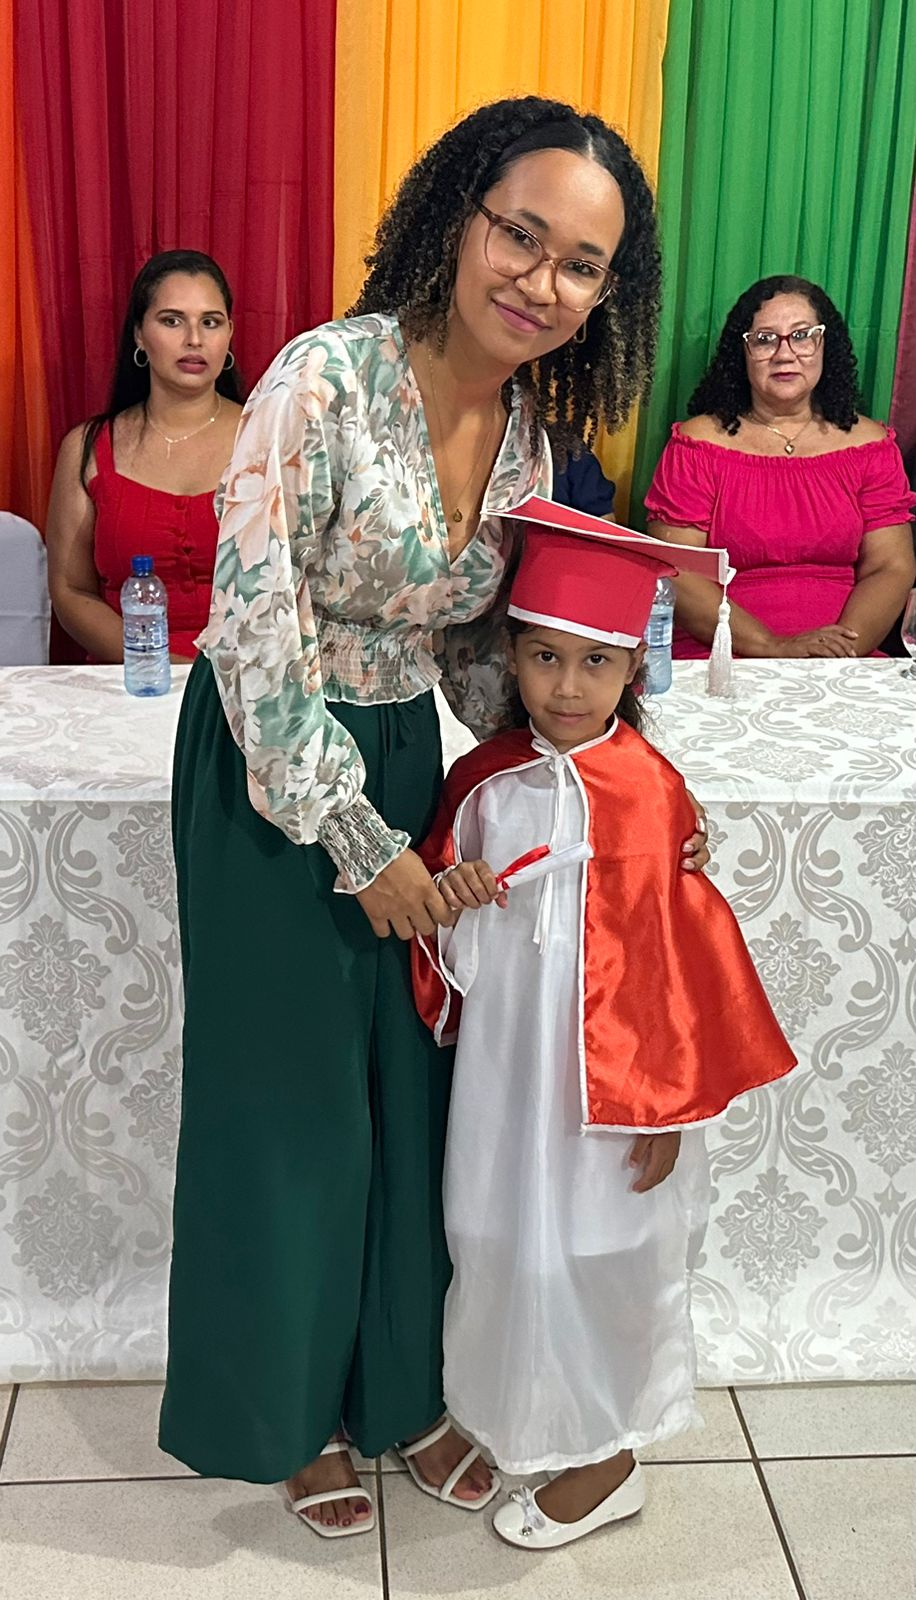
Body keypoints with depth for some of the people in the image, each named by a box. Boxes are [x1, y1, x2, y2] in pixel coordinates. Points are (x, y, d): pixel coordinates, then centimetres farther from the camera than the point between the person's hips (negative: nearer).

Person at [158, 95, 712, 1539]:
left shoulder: (531, 430, 0)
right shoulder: (326, 376, -21)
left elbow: (477, 645, 7)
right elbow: (255, 623, -21)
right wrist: (359, 840, -18)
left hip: (404, 757, 6)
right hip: (271, 766, -5)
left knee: (410, 1081, 13)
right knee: (292, 1086, 7)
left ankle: (402, 1383, 37)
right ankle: (294, 1408, 33)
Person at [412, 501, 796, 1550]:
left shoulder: (648, 791, -14)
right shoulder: (484, 778, 0)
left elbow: (676, 955, -11)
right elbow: (449, 957, 7)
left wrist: (668, 1106, -9)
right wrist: (447, 906, -16)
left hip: (611, 1080, -4)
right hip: (504, 1067, 5)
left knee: (598, 1257, 9)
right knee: (506, 1247, 16)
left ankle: (602, 1459, 32)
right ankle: (507, 1421, 41)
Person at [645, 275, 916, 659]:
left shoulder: (869, 443, 14)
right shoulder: (698, 443, 6)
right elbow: (675, 574, -3)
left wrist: (840, 651, -12)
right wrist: (774, 647, -14)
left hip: (841, 670, 2)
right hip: (717, 662, -2)